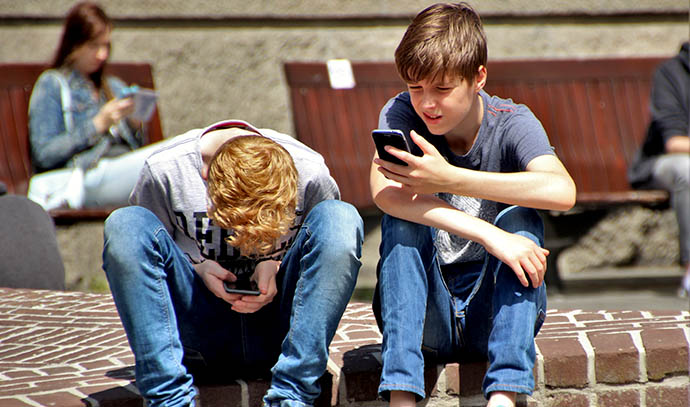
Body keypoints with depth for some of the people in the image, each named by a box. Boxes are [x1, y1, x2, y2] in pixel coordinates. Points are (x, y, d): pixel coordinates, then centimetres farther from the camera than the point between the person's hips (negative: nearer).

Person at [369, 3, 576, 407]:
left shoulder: (512, 123, -8)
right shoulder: (402, 114, -6)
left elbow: (562, 191, -30)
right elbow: (384, 192, -28)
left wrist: (448, 179, -34)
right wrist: (488, 234, -38)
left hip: (496, 313, 0)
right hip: (426, 321, 1)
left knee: (520, 219, -25)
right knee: (404, 217, -24)